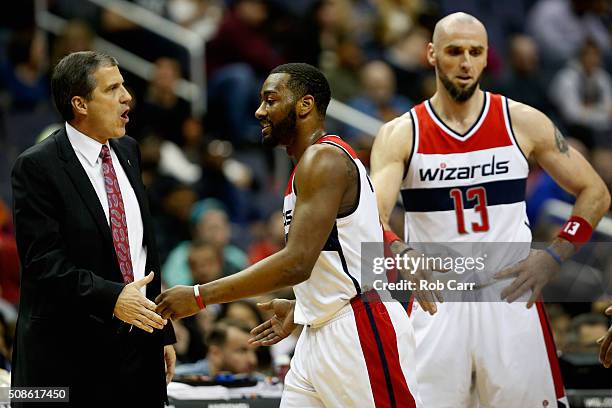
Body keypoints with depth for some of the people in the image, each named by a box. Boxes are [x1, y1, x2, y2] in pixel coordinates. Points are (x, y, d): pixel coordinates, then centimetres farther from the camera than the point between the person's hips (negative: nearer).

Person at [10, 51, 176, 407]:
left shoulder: (128, 151, 12)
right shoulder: (37, 166, -10)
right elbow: (44, 260, -17)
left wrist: (163, 333, 16)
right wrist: (111, 298, -27)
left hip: (138, 349, 6)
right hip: (69, 355, -6)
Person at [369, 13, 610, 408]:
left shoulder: (523, 122, 2)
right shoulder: (399, 135, 0)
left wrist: (554, 257, -6)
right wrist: (403, 256, -35)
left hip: (512, 297, 0)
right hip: (434, 301, 0)